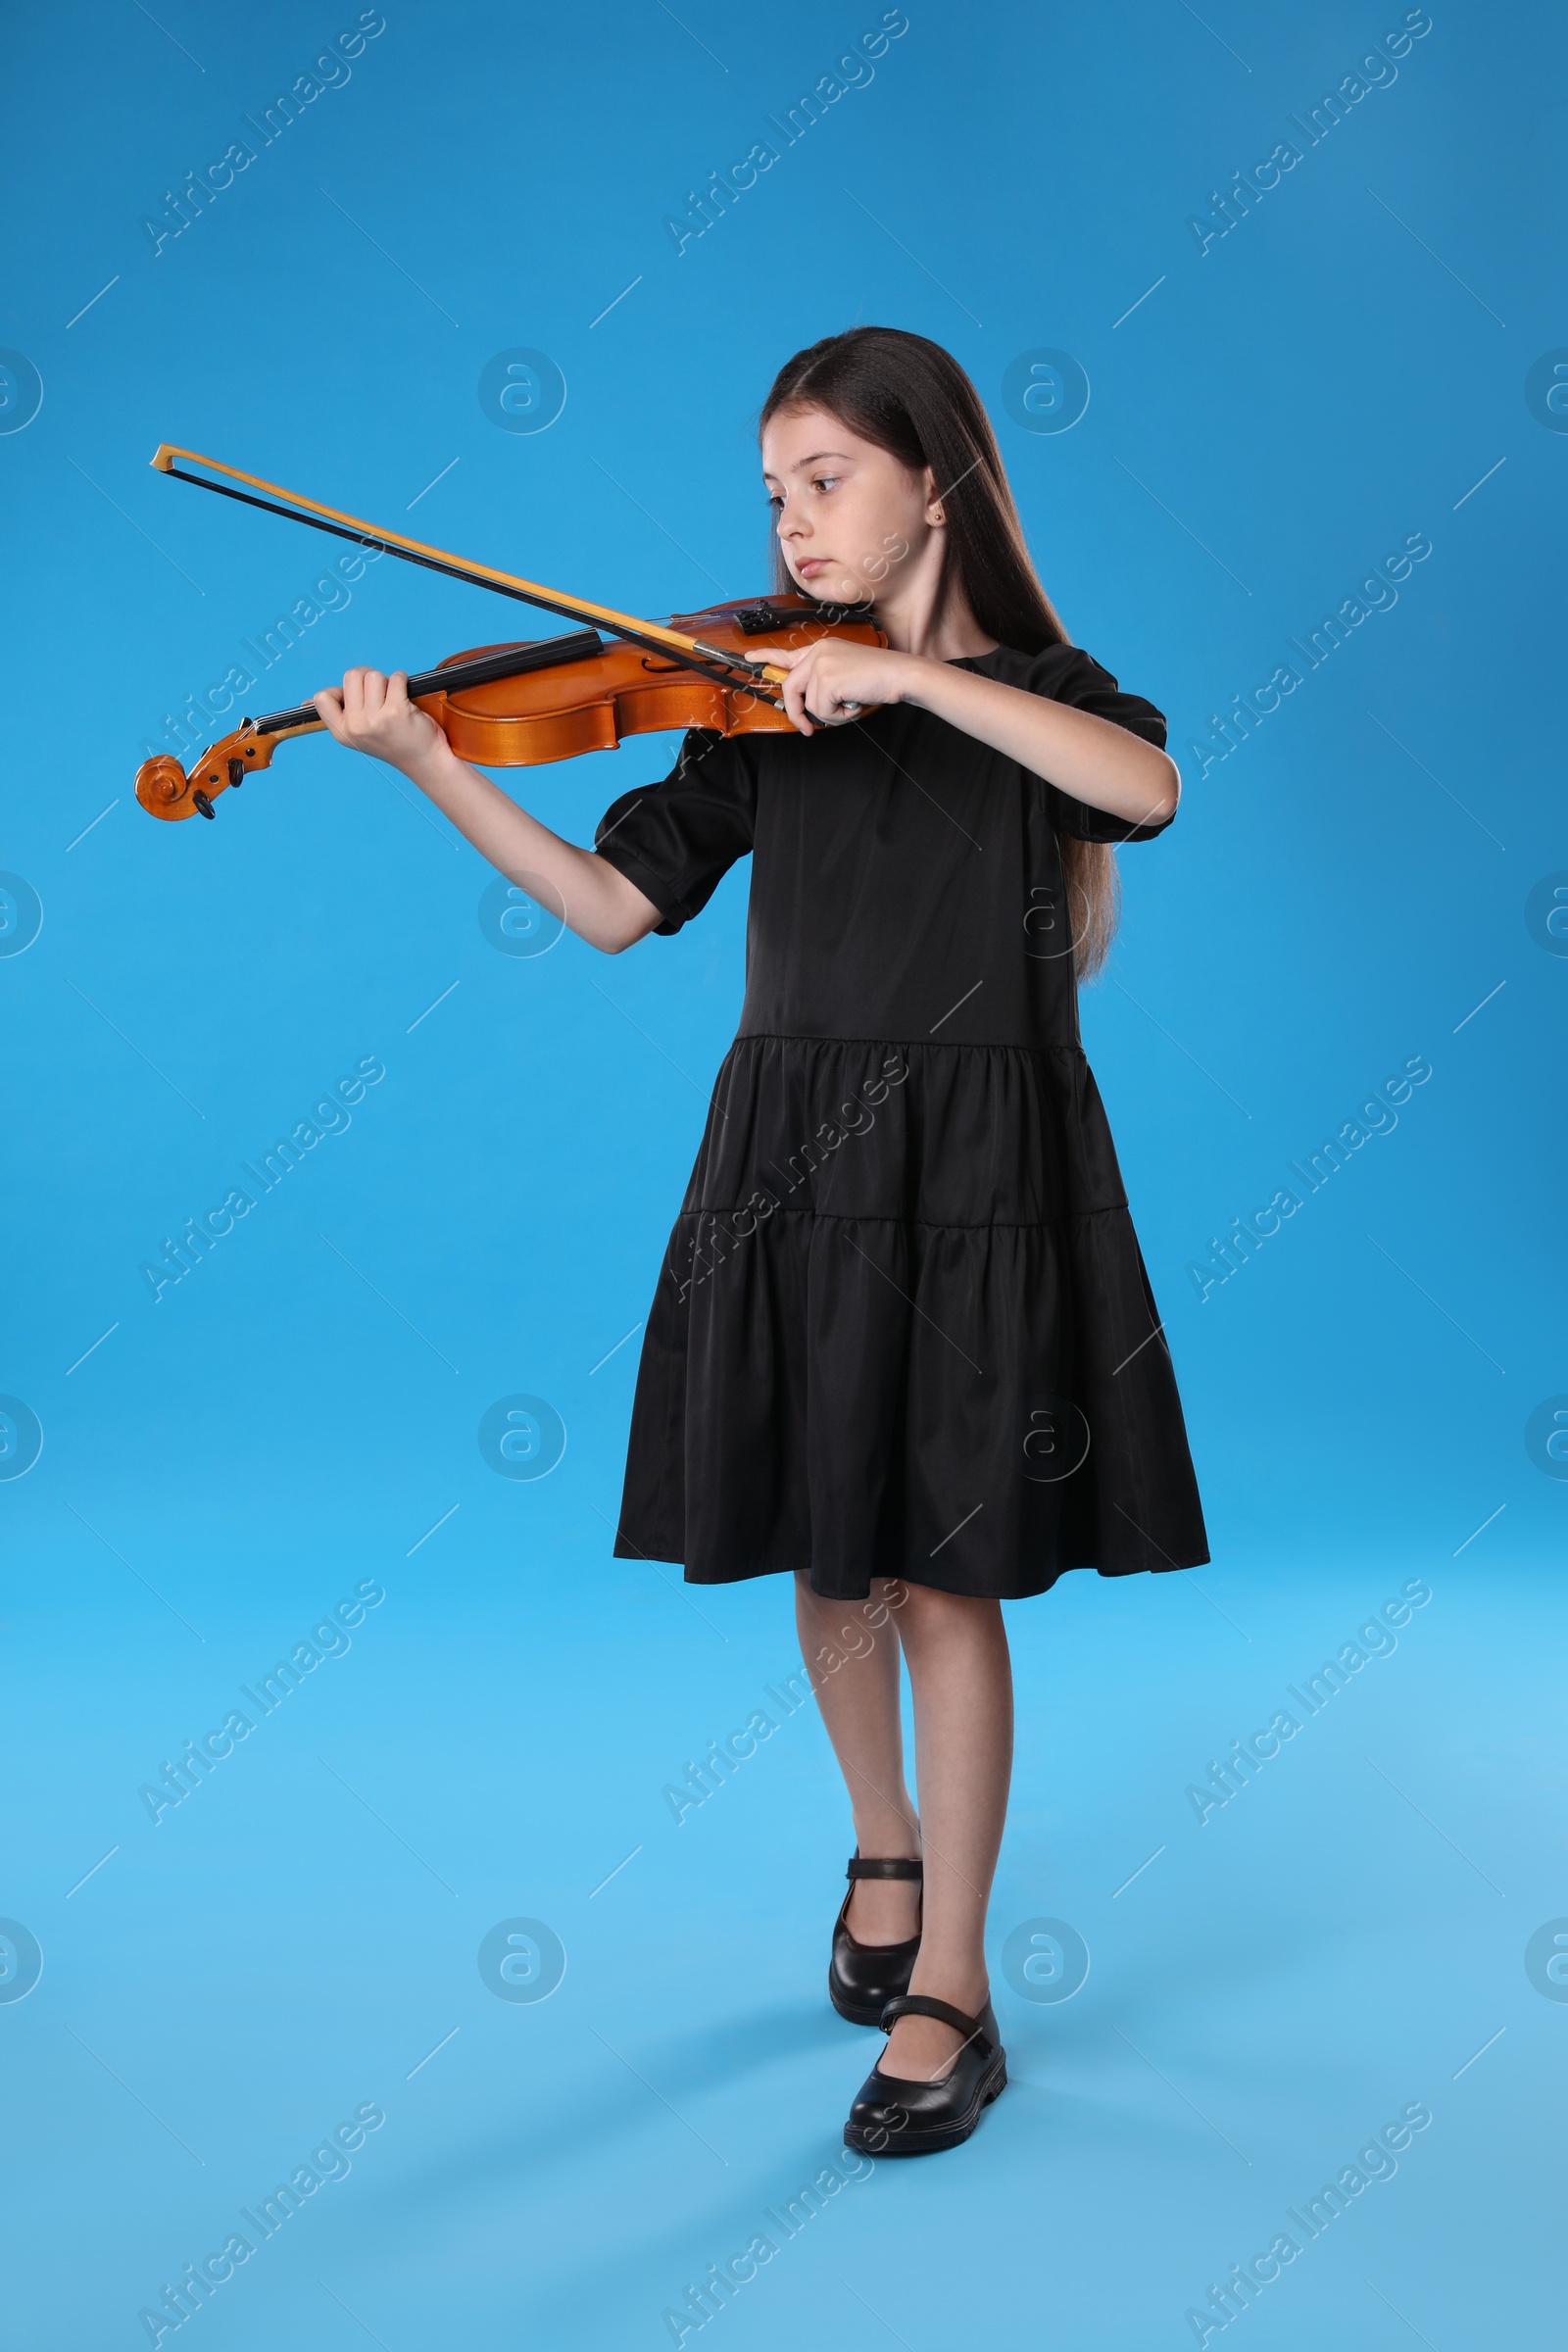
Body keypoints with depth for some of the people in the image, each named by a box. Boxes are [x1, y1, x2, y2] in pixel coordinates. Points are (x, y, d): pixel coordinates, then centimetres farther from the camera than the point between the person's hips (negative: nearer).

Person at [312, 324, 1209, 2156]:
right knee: (826, 1562, 12)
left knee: (943, 1580, 0)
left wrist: (908, 673, -26)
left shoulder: (1040, 690, 3)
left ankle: (949, 1989, 14)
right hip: (791, 1164, 3)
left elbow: (1150, 787, -21)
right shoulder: (760, 701, 8)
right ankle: (884, 1851, 39)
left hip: (978, 1172, -3)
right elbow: (614, 906, -1)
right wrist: (429, 763, -12)